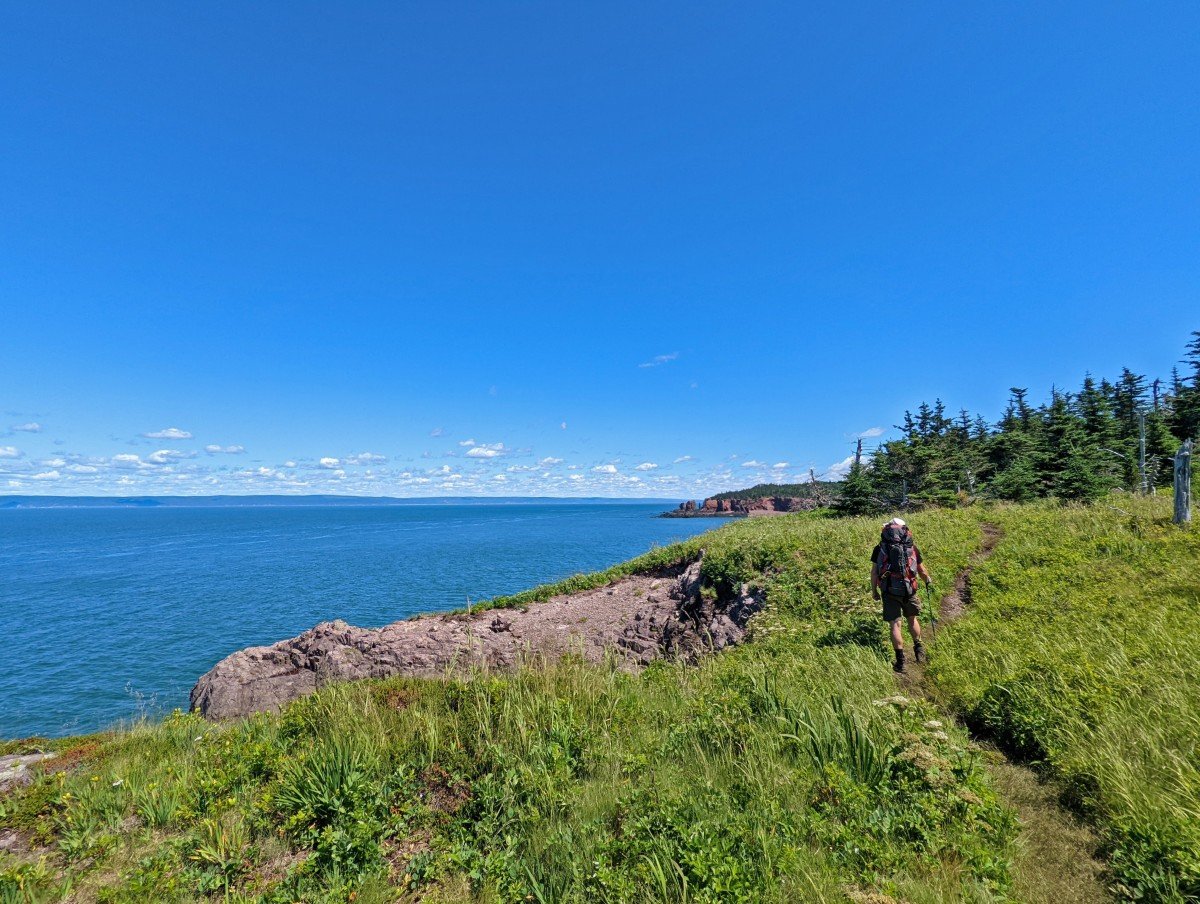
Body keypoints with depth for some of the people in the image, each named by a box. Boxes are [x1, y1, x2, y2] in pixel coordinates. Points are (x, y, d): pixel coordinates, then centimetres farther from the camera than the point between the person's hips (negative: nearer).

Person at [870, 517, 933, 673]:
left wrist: (874, 590, 11)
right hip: (909, 590, 1)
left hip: (889, 592, -1)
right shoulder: (912, 548, 5)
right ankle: (918, 648, 37)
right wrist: (928, 580, 37)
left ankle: (900, 660, 3)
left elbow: (874, 571, 0)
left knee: (895, 624, 3)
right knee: (912, 619, 24)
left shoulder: (879, 549, 2)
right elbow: (921, 569, 17)